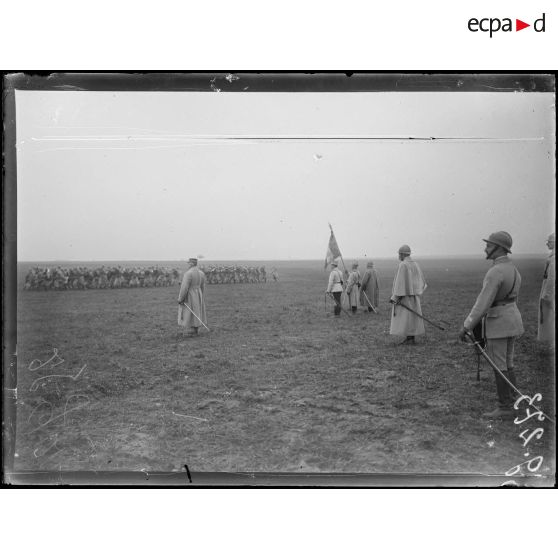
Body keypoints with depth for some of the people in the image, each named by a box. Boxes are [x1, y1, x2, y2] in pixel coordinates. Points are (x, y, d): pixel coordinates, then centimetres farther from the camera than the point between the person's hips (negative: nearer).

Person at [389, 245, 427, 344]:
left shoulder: (403, 265, -16)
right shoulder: (415, 264, 11)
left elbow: (401, 281, -21)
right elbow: (422, 281, 16)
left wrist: (396, 297, -20)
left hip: (405, 295, -9)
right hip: (413, 295, 9)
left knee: (406, 317, -5)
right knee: (412, 316, 10)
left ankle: (410, 339, -4)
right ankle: (411, 338, 12)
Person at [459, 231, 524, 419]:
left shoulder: (495, 272, -21)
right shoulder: (513, 269, 11)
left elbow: (484, 302, -24)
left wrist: (467, 326, -20)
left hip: (498, 322, -9)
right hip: (513, 318, 9)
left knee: (499, 366, -2)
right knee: (506, 364, 15)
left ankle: (505, 409, 4)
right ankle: (511, 403, 19)